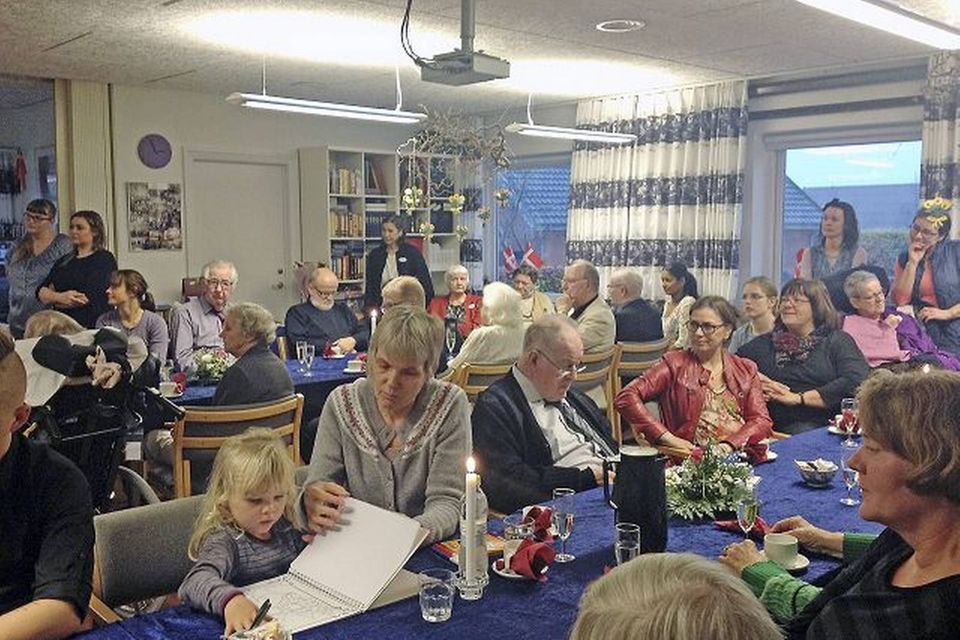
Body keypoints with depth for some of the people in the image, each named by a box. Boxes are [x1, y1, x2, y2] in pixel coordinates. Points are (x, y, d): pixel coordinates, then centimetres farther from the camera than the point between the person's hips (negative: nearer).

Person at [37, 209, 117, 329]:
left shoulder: (105, 259, -1)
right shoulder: (64, 261, 21)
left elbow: (87, 298, -11)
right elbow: (41, 292, 13)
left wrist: (52, 297, 3)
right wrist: (61, 297, -8)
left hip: (93, 327, -5)